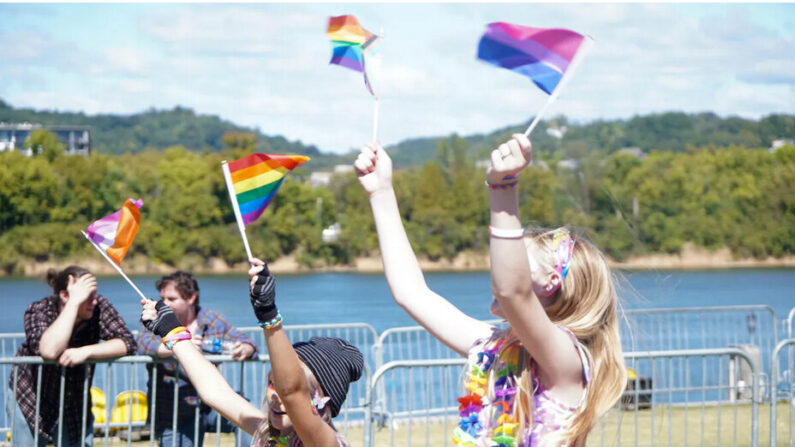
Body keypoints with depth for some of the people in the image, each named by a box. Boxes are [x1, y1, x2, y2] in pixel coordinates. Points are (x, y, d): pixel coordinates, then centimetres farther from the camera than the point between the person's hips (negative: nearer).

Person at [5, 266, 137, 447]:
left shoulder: (99, 307, -16)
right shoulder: (38, 311, -22)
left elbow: (127, 343, -22)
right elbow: (49, 351, -40)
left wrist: (86, 351, -36)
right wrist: (74, 303, -40)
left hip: (74, 404, 2)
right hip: (31, 400, -2)